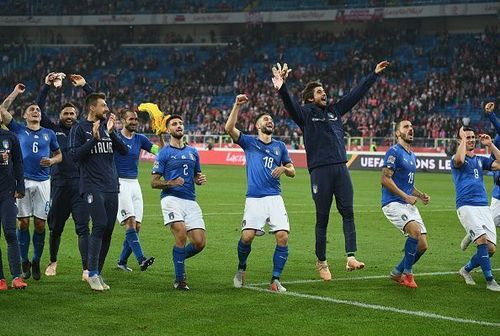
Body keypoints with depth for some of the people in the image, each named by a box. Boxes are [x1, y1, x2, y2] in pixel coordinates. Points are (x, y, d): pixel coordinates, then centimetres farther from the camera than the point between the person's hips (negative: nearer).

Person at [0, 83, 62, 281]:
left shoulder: (49, 134, 14)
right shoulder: (19, 130, 9)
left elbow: (59, 155, 20)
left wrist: (52, 161, -2)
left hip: (42, 182, 1)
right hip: (23, 181, -1)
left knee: (40, 223, 0)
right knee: (23, 222, -2)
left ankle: (36, 262, 13)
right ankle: (24, 263, 7)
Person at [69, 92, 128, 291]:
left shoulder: (107, 127, 15)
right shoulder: (79, 129, 1)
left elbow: (124, 151, 6)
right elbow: (75, 155, -9)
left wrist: (111, 132, -7)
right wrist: (94, 138, -14)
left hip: (111, 187, 6)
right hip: (92, 186, -6)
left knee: (108, 230, 4)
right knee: (100, 225, -20)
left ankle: (97, 273, 14)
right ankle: (92, 273, -14)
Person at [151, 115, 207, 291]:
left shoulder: (193, 152, 17)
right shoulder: (164, 153, 2)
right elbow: (154, 182, 0)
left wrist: (200, 179, 5)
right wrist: (171, 183, -18)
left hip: (191, 201, 5)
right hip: (171, 198, -5)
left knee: (200, 242, -6)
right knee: (181, 235, -24)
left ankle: (178, 258, 25)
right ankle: (179, 279, -11)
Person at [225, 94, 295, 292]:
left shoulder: (280, 146, 18)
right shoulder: (249, 142, 10)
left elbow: (292, 171, 22)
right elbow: (229, 128, -6)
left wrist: (284, 169, -1)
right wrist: (237, 105, -12)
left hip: (275, 198, 3)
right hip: (254, 199, -2)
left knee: (283, 236, -12)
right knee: (247, 236, -15)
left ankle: (275, 280, -3)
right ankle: (241, 269, 15)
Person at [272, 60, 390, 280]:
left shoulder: (335, 110, 18)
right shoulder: (305, 113, 3)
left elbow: (357, 93, 24)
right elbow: (289, 104, -15)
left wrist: (374, 74, 26)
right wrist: (281, 88, -36)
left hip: (340, 168, 4)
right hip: (319, 170, -4)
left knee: (348, 212, -8)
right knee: (322, 218, 1)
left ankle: (351, 257, -13)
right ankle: (321, 262, 11)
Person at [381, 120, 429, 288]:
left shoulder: (412, 156, 19)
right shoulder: (394, 152, -8)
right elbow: (385, 179, -16)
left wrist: (421, 195, 11)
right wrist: (406, 197, -17)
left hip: (409, 205, 8)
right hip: (393, 203, -8)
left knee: (422, 245, -1)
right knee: (416, 230, -28)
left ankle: (397, 273, 19)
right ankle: (407, 274, -14)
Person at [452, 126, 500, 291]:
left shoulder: (480, 160, 20)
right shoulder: (456, 160, 4)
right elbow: (459, 160, -22)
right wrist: (463, 139, -11)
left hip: (484, 207, 6)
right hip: (466, 206, -6)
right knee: (482, 240, -23)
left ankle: (466, 270, 23)